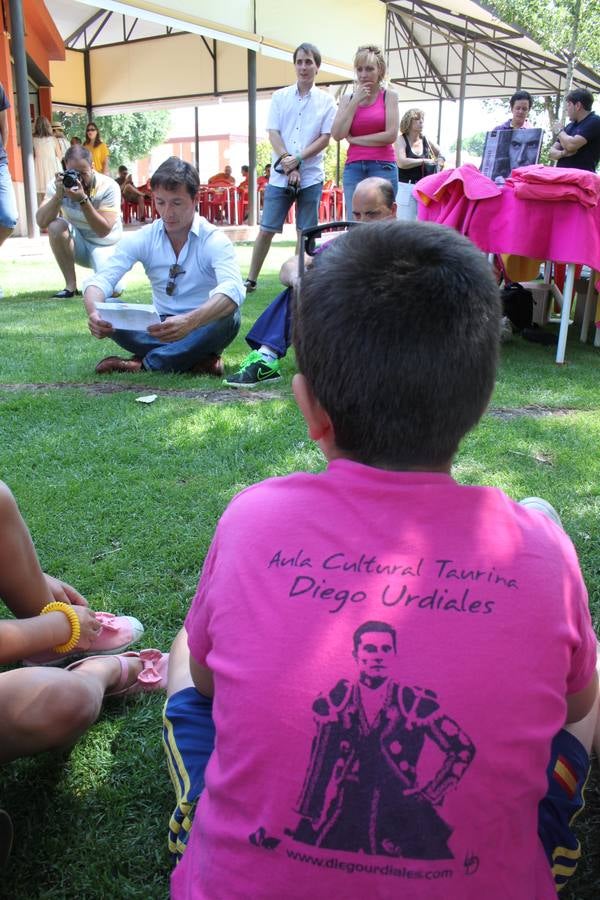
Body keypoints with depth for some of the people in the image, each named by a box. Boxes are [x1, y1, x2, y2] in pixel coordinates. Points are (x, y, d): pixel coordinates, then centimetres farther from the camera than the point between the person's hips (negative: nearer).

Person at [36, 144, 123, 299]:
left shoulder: (109, 187, -18)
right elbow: (41, 222, -23)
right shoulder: (58, 184, -12)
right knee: (56, 226, -30)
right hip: (77, 244, 2)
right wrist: (59, 195, -36)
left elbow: (103, 231, -27)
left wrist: (83, 199, -36)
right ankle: (71, 285, -15)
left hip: (104, 246, -2)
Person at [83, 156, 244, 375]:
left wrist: (190, 322, -53)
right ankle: (199, 360, -24)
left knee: (227, 318, -35)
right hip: (160, 327, 3)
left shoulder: (214, 240, -13)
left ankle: (145, 363, -23)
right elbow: (101, 279, -14)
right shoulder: (142, 238, -3)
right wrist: (95, 313, -39)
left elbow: (233, 290, -33)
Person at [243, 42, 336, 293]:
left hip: (311, 177, -1)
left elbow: (325, 138, -1)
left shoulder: (326, 101, 5)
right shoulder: (279, 97, 9)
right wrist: (288, 165, -11)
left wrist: (298, 159, -12)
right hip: (279, 176, 1)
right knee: (266, 230, 1)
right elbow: (273, 134, 2)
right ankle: (251, 280, 10)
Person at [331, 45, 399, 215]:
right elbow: (337, 134, -1)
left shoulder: (389, 96, 6)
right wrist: (356, 101, -2)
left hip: (383, 167, -3)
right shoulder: (348, 99, 13)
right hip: (353, 167, 3)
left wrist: (354, 139, -2)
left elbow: (391, 135, -6)